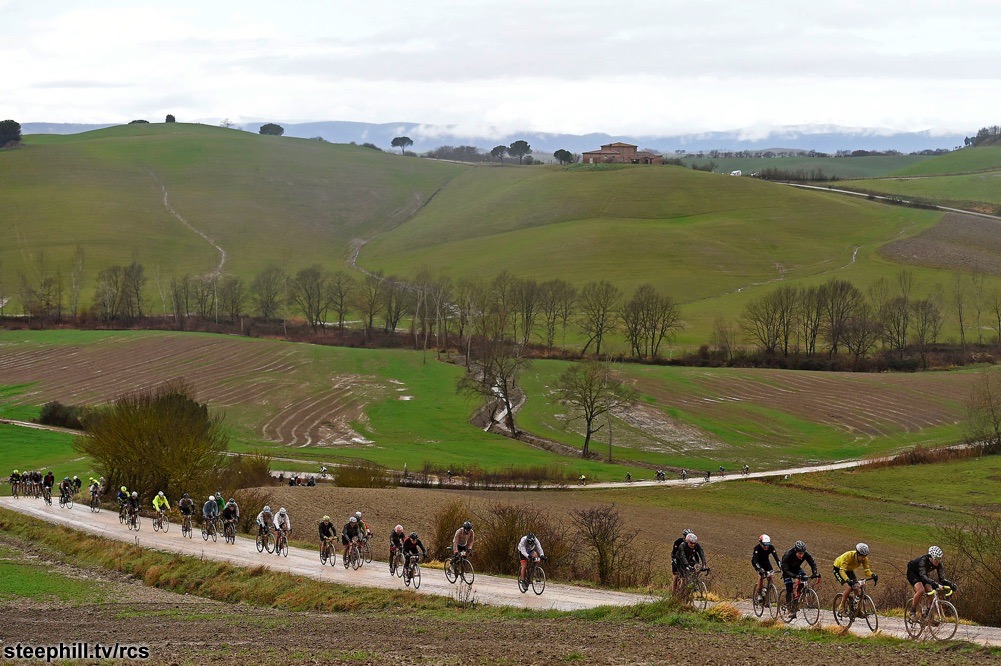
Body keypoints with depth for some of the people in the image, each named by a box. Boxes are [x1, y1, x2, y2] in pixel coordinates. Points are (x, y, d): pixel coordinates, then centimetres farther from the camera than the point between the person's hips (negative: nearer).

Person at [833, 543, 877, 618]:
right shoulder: (848, 556, -39)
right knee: (848, 588, -24)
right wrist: (847, 580, -60)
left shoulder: (864, 559, -22)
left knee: (857, 588, -11)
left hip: (849, 570, 6)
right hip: (839, 569, -6)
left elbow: (867, 570, -20)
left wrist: (873, 575, -43)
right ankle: (841, 608, -9)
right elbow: (842, 570, -43)